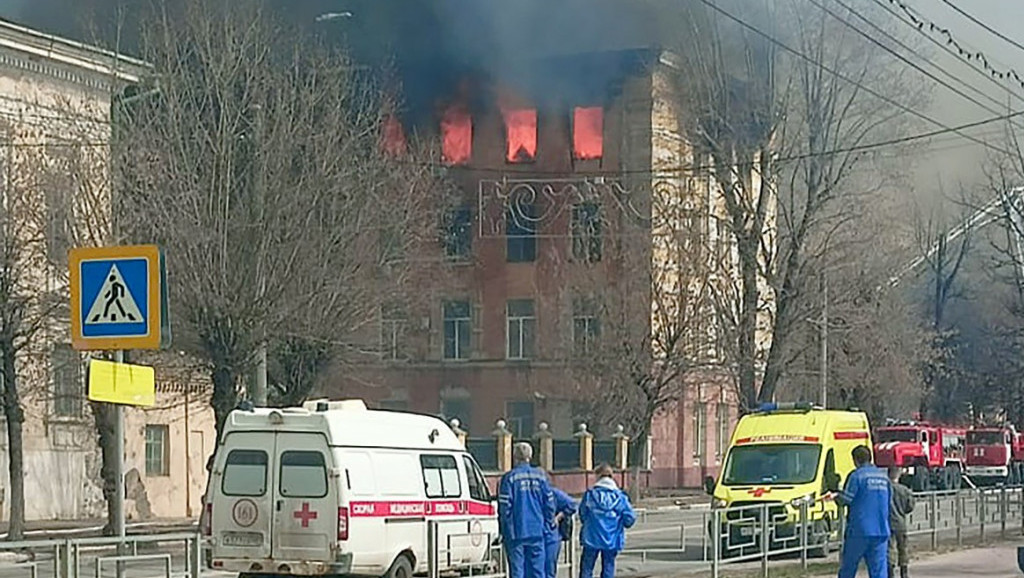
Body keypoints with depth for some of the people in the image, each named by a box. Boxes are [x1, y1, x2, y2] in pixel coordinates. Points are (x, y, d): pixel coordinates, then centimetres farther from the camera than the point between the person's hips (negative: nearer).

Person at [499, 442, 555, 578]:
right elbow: (549, 503, 6)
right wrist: (547, 524, 18)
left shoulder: (509, 478, -8)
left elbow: (504, 506, -8)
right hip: (537, 531, 3)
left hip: (515, 532, -3)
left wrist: (503, 530, 1)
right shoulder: (540, 476, 3)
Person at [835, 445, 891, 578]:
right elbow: (889, 499, 17)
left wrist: (836, 497, 12)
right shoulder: (883, 476, 11)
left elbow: (844, 500, -9)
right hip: (881, 531, 5)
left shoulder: (856, 476, -8)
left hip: (859, 531, -5)